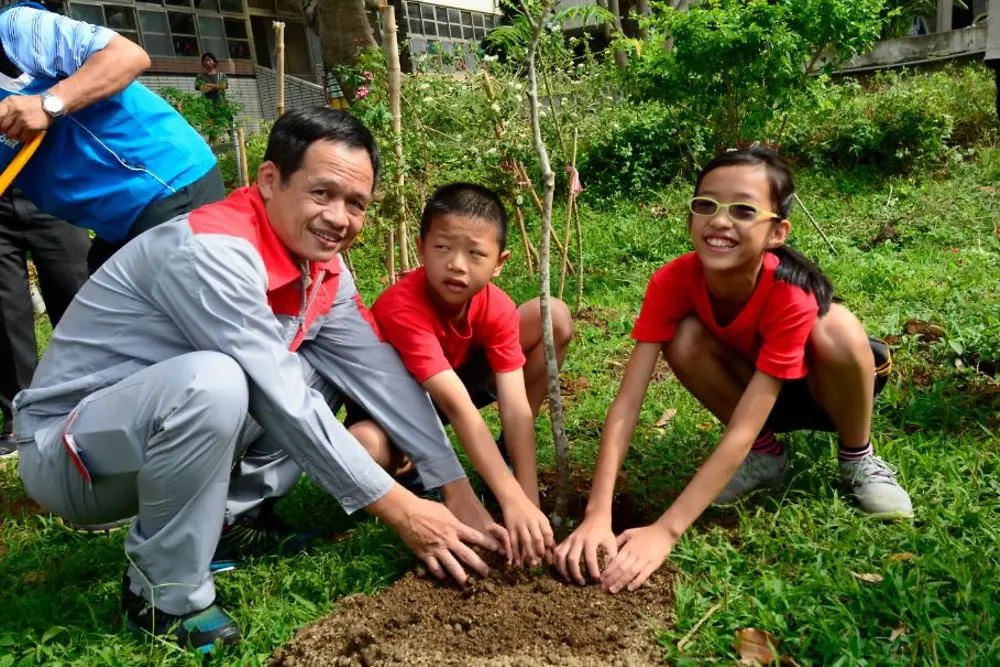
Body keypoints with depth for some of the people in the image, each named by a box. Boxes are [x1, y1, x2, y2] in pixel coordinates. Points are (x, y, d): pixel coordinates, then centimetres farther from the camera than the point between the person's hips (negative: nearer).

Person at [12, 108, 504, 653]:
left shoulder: (324, 269, -3)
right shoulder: (213, 251, -29)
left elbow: (383, 376, -3)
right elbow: (284, 404, -30)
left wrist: (459, 491, -8)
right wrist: (399, 510, -24)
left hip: (158, 432, 8)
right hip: (65, 453, -7)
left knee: (322, 368, -1)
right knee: (212, 381, -36)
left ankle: (232, 512, 4)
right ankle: (165, 592, -14)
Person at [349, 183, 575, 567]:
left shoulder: (496, 308, -21)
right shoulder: (402, 307, -36)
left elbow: (516, 406, -25)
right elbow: (458, 406, -43)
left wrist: (530, 502, -32)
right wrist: (512, 500, -47)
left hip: (458, 379, 5)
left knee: (555, 318, -11)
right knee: (367, 449, -42)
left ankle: (505, 459, 0)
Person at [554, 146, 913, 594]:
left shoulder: (791, 294, -37)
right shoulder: (673, 282, -28)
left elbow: (740, 431, -41)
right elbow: (627, 401, -33)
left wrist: (664, 532, -47)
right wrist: (597, 516, -43)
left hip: (827, 386, -3)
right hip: (750, 382, 3)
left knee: (836, 328, -37)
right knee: (684, 339, -29)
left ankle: (858, 458, -8)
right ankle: (765, 454, -3)